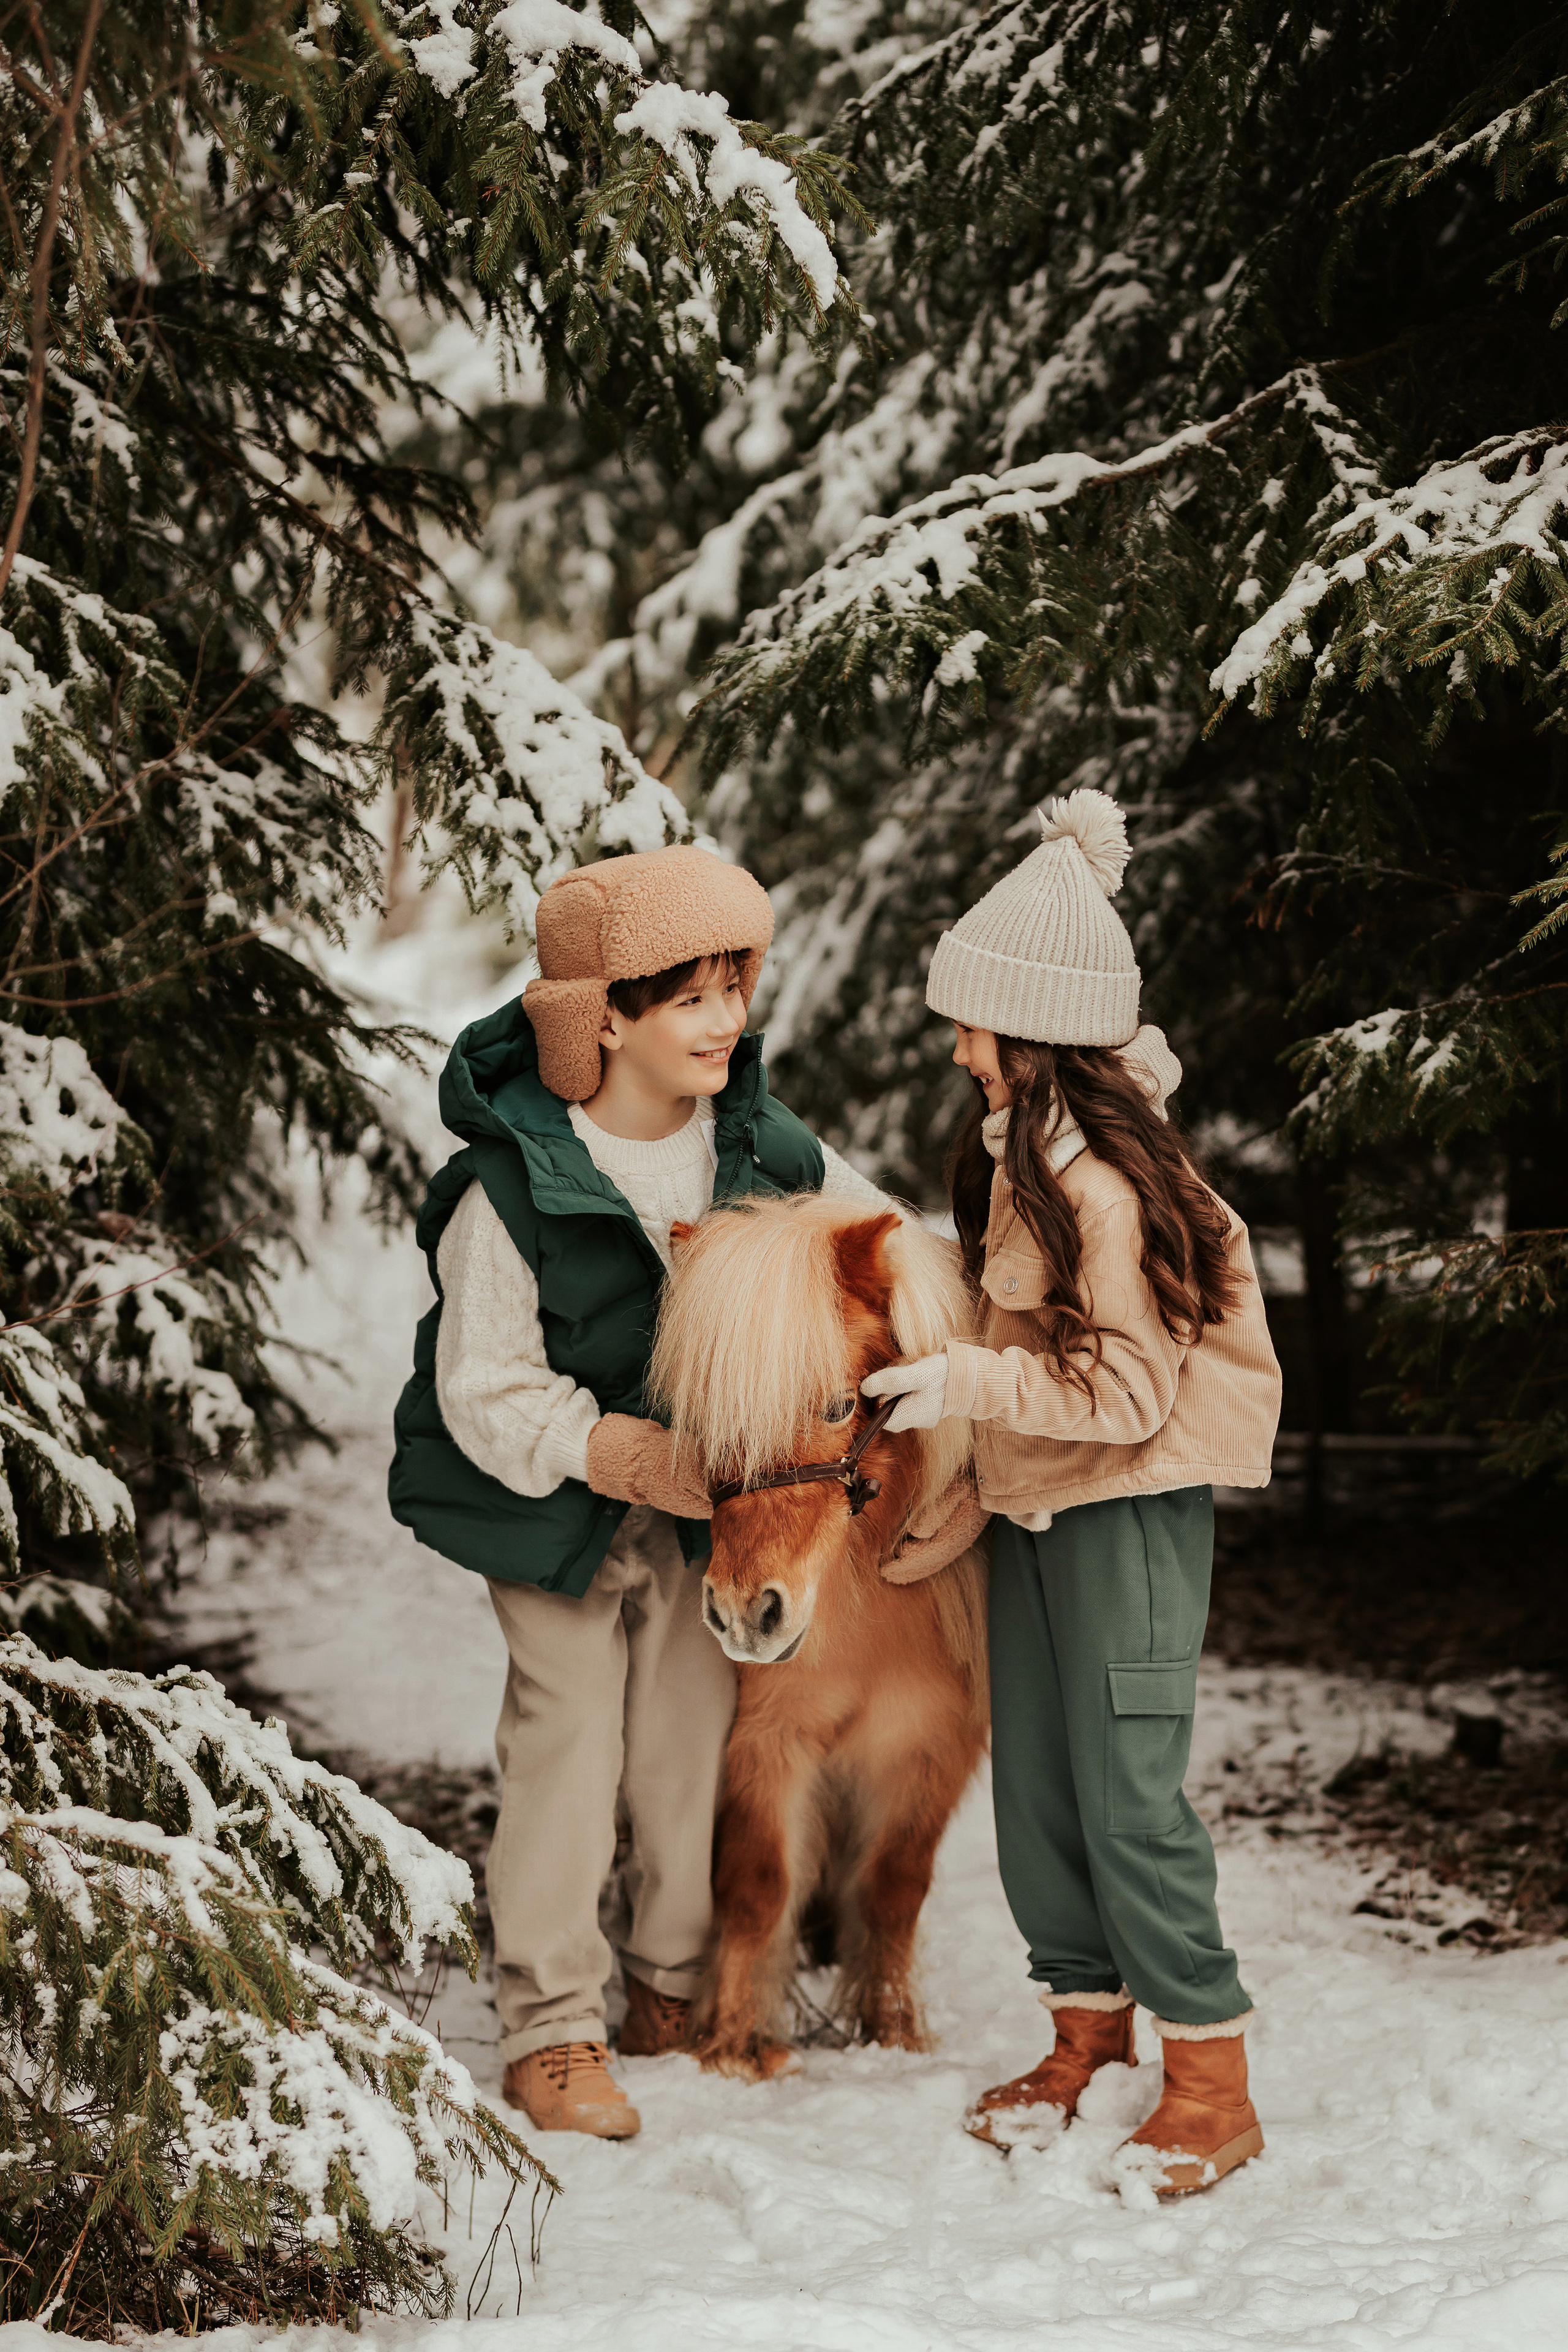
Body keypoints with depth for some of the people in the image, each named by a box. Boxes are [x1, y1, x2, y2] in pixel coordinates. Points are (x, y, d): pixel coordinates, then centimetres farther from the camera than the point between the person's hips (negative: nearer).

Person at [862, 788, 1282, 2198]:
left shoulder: (1111, 1182, -21)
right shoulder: (1017, 1152, 9)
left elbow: (1132, 1386, -22)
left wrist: (971, 1384, -26)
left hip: (1130, 1509, -9)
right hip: (1032, 1503, 9)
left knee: (1128, 1792, -6)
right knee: (1033, 1784, 12)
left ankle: (1212, 2079, 4)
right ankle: (1089, 2031, 26)